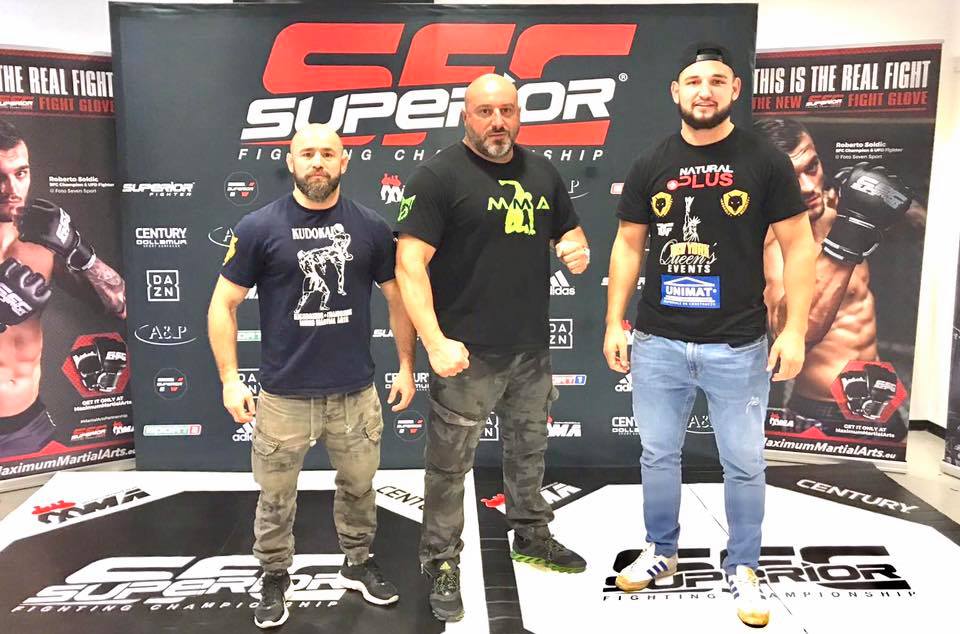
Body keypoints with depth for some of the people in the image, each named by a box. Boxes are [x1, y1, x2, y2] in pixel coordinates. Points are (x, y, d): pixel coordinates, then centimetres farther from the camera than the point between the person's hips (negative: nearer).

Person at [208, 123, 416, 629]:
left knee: (358, 485, 18)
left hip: (356, 392, 2)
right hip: (283, 395, -2)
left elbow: (397, 298, 8)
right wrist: (229, 379, -7)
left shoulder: (370, 227, 0)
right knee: (276, 497, 12)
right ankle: (275, 579, 35)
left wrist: (406, 366, 6)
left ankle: (358, 563, 41)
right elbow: (223, 305, -2)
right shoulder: (259, 228, -6)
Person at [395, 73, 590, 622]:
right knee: (450, 464, 4)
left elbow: (569, 231, 22)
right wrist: (436, 342, -23)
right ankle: (443, 564, 23)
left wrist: (577, 249, -3)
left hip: (533, 349, 6)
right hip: (468, 353, -6)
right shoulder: (439, 175, -9)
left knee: (529, 451, 21)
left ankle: (533, 537, 42)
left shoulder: (542, 171, 10)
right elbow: (409, 263, -15)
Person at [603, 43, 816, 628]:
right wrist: (614, 323, 4)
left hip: (738, 346, -2)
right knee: (658, 454, 14)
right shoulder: (650, 167, 4)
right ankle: (661, 551, 34)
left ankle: (743, 568, 30)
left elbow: (798, 247, -1)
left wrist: (795, 330, -8)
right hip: (658, 343, 2)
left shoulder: (765, 161, -2)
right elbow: (628, 248, 8)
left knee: (744, 463, 9)